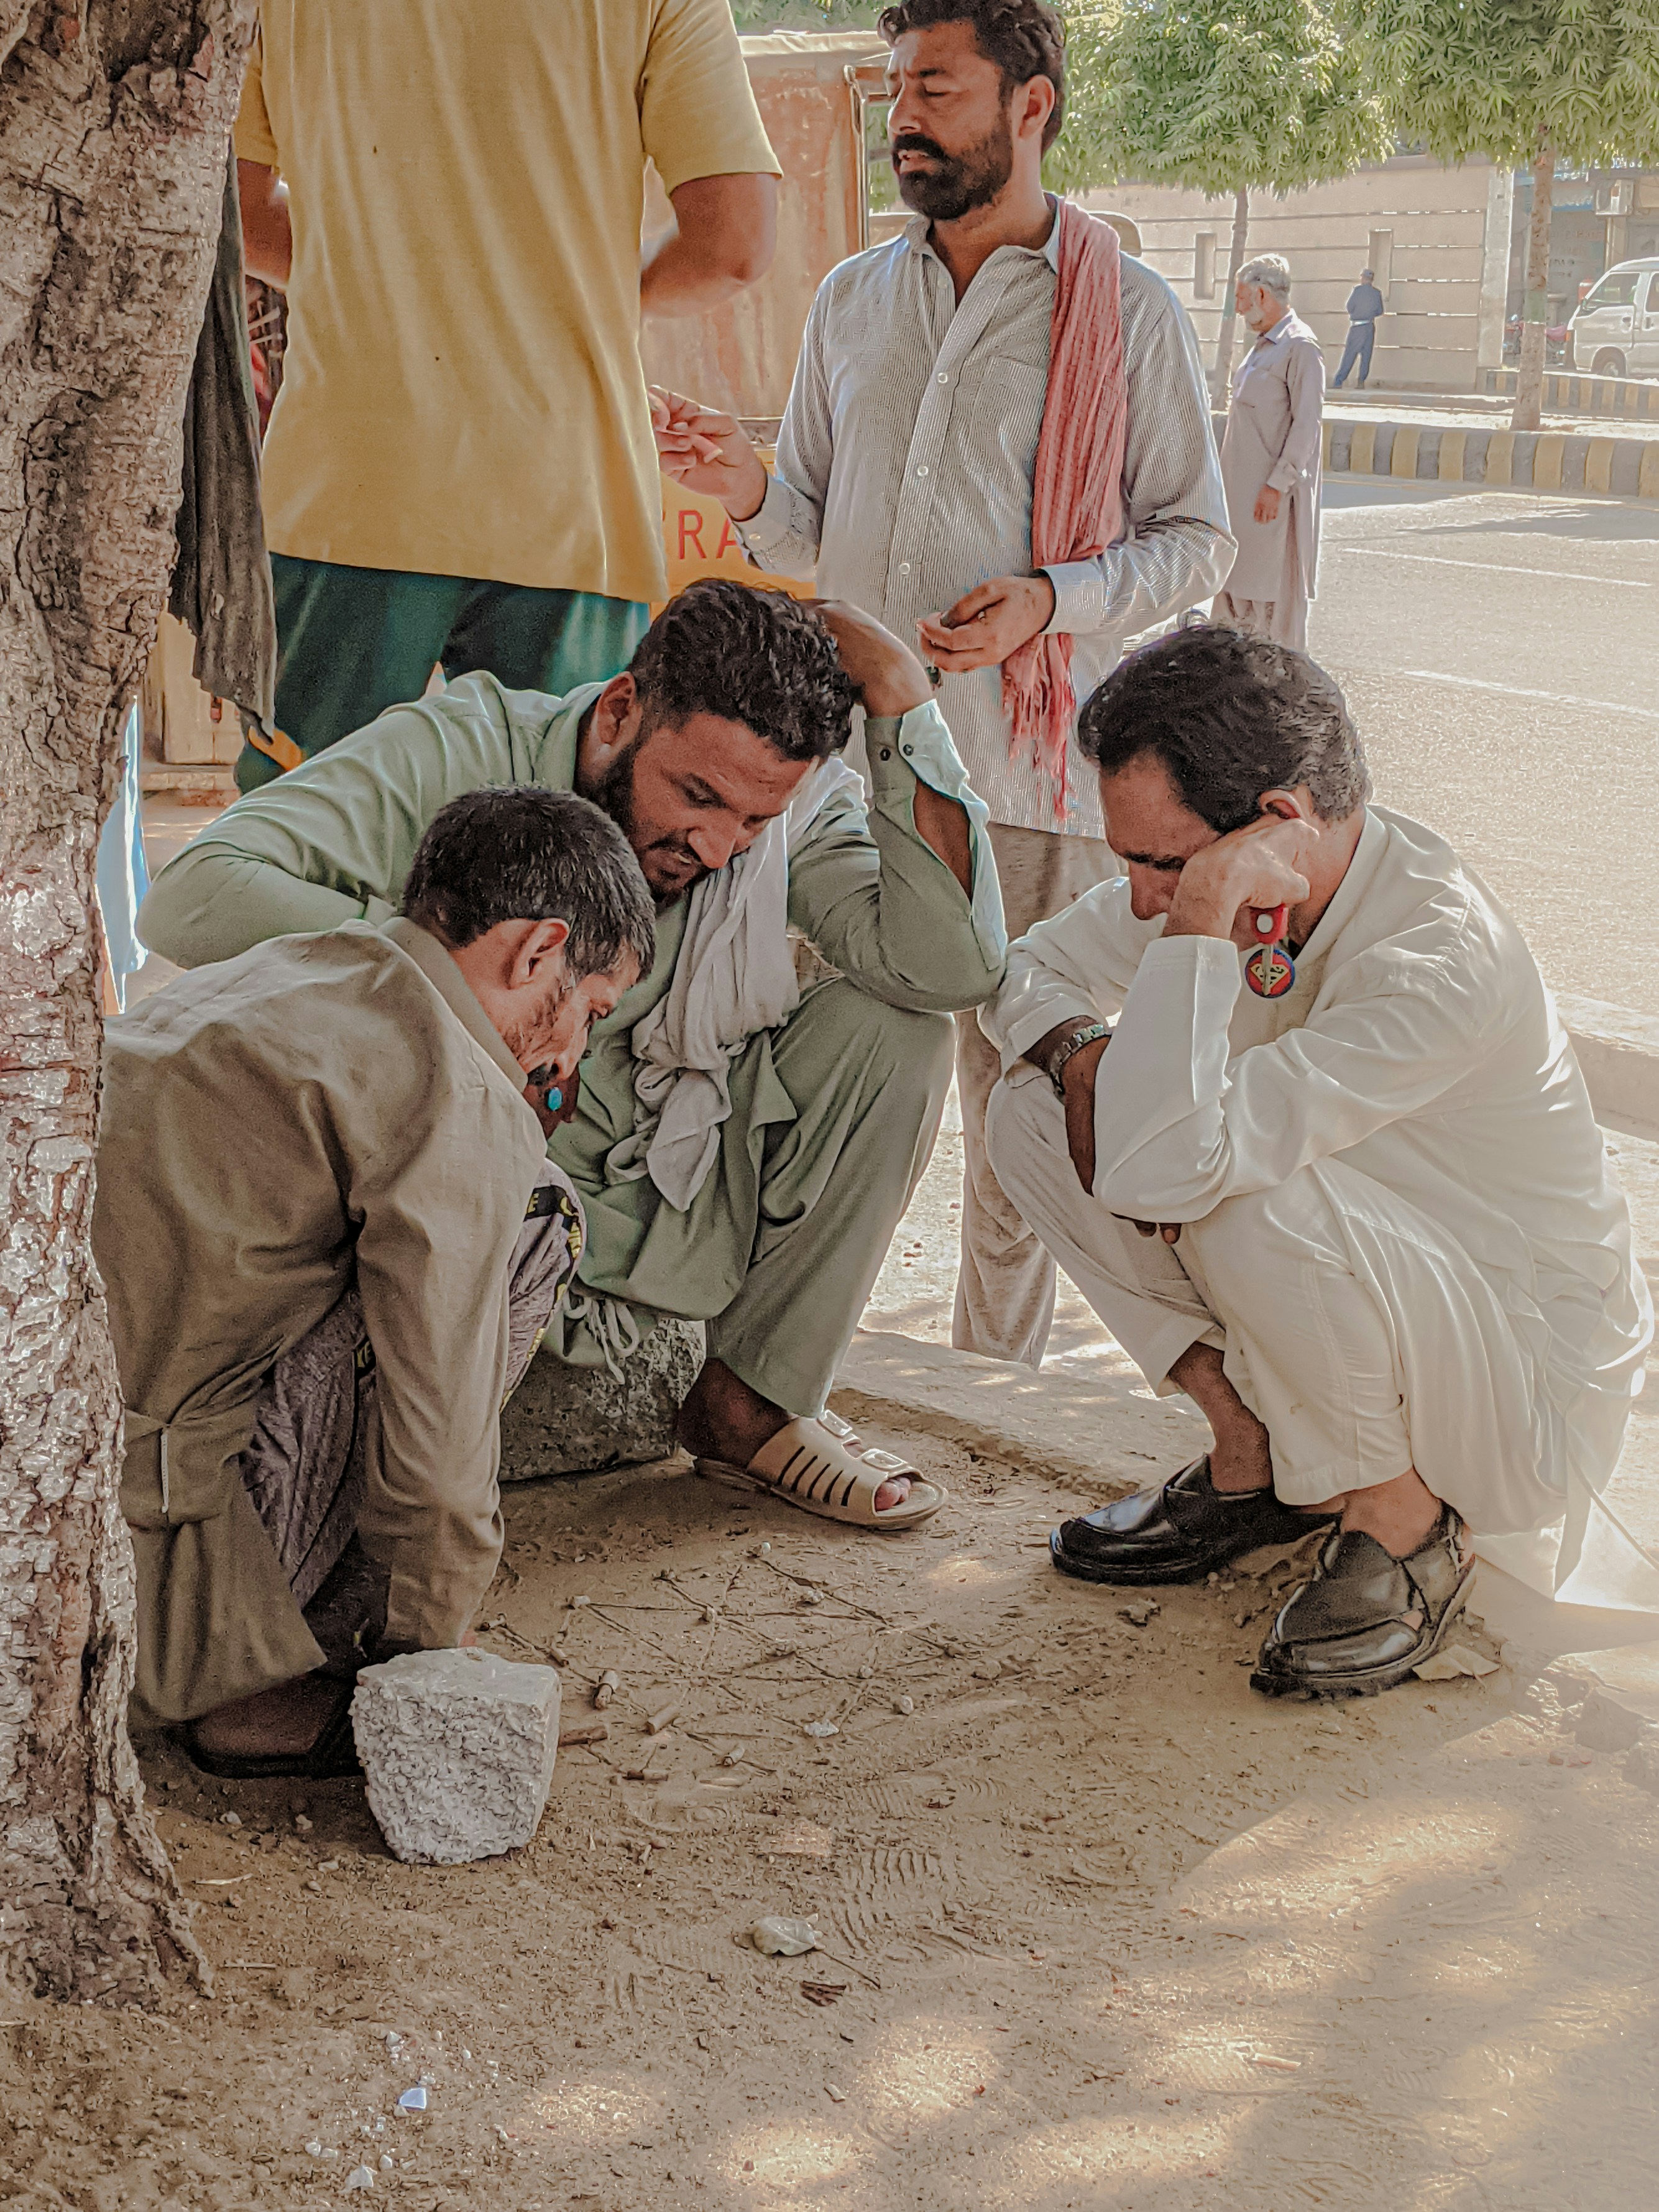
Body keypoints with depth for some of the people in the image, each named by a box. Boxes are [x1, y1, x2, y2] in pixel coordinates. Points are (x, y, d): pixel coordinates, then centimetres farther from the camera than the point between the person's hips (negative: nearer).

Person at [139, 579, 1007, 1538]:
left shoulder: (799, 801, -9)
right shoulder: (457, 753, -19)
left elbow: (956, 968, -24)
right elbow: (190, 899, -27)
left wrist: (902, 700, -25)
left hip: (670, 1216, 4)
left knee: (894, 1030, -15)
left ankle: (755, 1405, -2)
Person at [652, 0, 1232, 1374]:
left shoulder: (1127, 311, 1)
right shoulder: (853, 300, 14)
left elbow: (1195, 538, 3)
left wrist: (1051, 600, -15)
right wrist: (749, 491, -4)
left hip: (1034, 778, -3)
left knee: (1022, 1104, 3)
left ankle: (993, 1392, 17)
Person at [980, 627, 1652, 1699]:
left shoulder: (1444, 957, -32)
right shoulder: (1231, 882, -9)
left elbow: (1160, 1168, -40)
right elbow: (1029, 970, 8)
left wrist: (1202, 914, -36)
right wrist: (1082, 1057, -13)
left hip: (1529, 1395, -8)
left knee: (1246, 1200, -37)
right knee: (1034, 1113, -4)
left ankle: (1404, 1528, -10)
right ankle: (1256, 1455, 6)